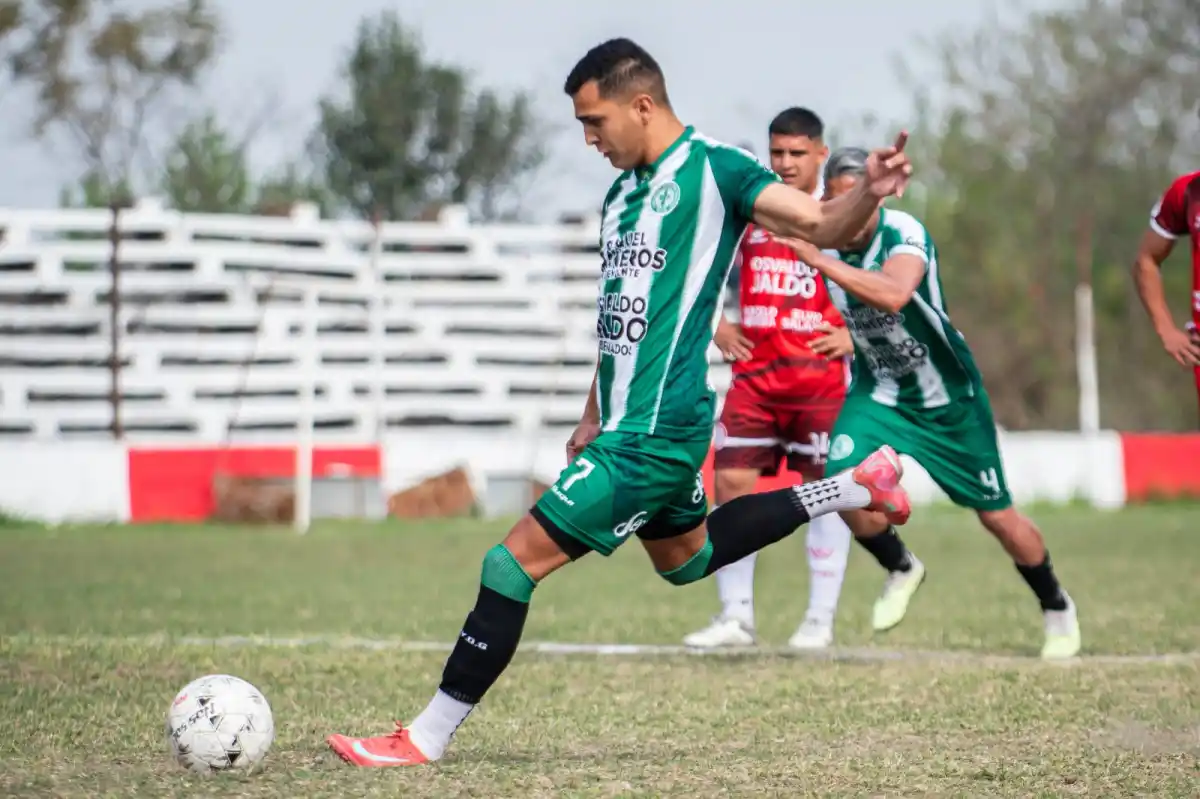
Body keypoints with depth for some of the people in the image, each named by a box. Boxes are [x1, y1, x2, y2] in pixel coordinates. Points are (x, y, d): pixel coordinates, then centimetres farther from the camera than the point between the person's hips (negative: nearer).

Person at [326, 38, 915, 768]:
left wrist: (868, 196, -38)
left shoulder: (714, 170, -11)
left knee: (518, 559, -10)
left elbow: (822, 225, -17)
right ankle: (855, 487, 34)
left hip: (656, 432, -10)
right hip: (630, 423, 10)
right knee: (686, 558, 28)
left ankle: (427, 738, -4)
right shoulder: (624, 194, 14)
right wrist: (595, 416, 26)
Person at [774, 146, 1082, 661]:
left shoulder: (904, 234, -28)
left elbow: (892, 295, -51)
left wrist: (819, 261, -55)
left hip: (946, 396, -4)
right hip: (878, 391, 4)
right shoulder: (828, 243, -10)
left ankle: (1056, 605, 31)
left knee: (996, 514, 4)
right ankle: (901, 570, 9)